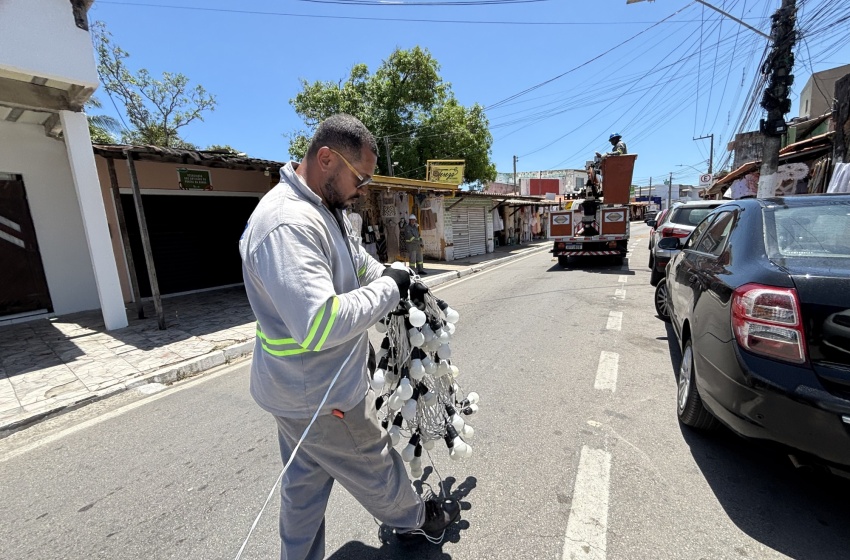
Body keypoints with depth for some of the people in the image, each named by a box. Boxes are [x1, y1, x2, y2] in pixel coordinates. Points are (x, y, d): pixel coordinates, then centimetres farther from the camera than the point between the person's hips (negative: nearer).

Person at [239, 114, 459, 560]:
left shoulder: (324, 210, 5)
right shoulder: (288, 222, -30)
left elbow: (358, 261, 18)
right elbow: (319, 325, -37)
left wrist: (393, 281, 4)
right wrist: (387, 291, -24)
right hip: (321, 397, -9)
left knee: (304, 482, 26)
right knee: (374, 469, 19)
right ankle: (419, 519, 46)